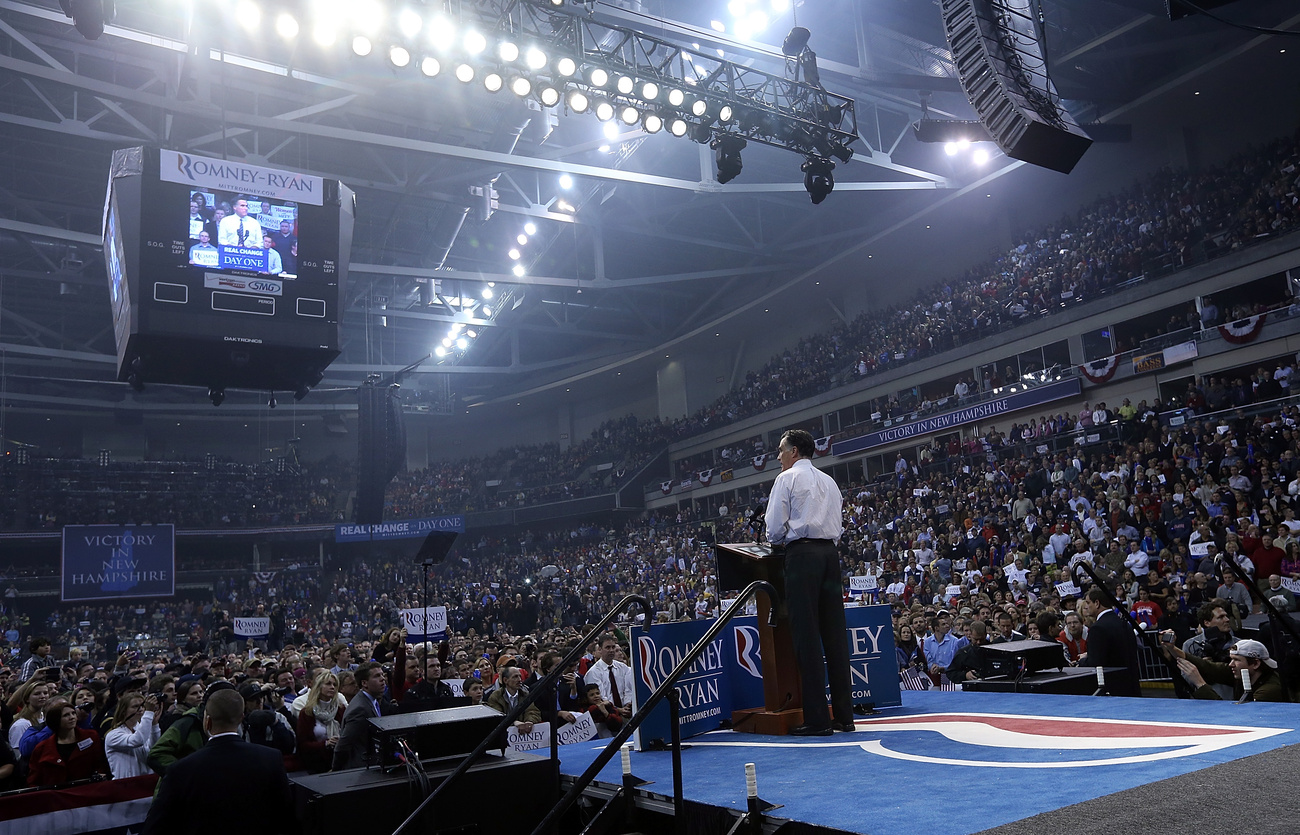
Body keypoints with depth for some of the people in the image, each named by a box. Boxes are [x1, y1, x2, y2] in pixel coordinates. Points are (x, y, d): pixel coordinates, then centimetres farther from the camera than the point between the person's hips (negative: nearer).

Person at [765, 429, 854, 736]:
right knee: (835, 632, 6)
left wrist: (778, 541, 15)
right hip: (830, 552, 7)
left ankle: (817, 719, -7)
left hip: (802, 553, -7)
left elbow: (775, 527, -4)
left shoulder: (787, 478, 1)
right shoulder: (830, 481, 21)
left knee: (806, 633, -6)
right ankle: (844, 714, 8)